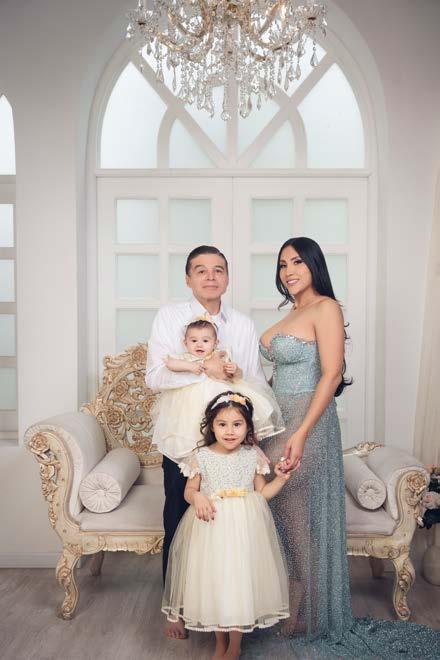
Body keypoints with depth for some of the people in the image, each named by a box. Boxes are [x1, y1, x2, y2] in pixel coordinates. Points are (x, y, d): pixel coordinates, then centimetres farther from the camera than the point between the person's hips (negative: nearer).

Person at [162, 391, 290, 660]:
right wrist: (197, 498, -18)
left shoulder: (253, 456, -2)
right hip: (211, 526, 0)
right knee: (213, 582, 8)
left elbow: (262, 493, 7)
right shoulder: (201, 456, -6)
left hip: (244, 528, 0)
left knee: (241, 582, 5)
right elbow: (189, 490, 4)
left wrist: (281, 479, -8)